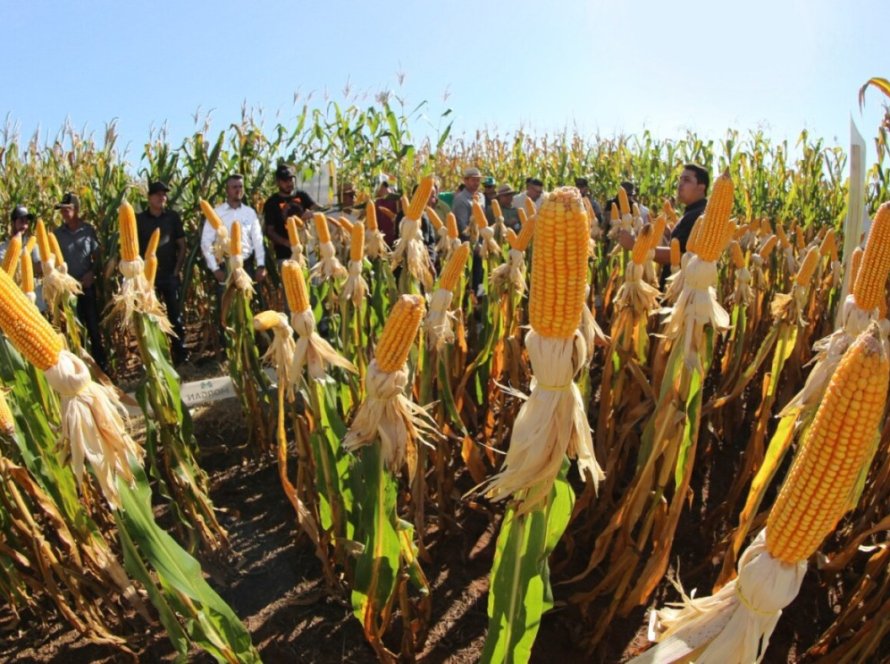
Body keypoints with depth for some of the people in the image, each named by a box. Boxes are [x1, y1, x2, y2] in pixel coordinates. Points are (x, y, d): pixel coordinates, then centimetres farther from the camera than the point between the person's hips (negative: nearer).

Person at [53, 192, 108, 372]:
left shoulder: (88, 230, -2)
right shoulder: (57, 233, 0)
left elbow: (97, 255, 2)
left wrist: (92, 273, -11)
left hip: (87, 284, -1)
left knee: (93, 324, 5)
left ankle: (101, 362, 15)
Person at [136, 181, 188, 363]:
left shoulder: (173, 216, 3)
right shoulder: (139, 219, 1)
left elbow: (182, 245, 5)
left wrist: (178, 270, -3)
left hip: (170, 275, 0)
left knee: (175, 315, 5)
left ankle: (180, 354, 15)